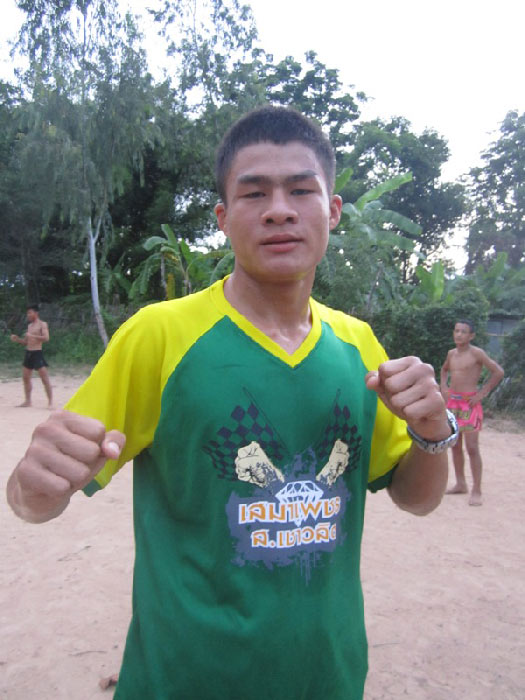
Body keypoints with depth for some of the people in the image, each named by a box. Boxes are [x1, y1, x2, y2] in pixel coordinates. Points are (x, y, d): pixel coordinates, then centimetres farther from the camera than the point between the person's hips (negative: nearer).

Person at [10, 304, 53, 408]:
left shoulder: (42, 324, -5)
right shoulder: (29, 325, 17)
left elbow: (46, 338, -19)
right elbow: (26, 342, 21)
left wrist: (32, 335, -24)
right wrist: (17, 339, 4)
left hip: (37, 353, -8)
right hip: (28, 353, 8)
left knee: (45, 379, -9)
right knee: (26, 377, 12)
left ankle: (50, 402, -7)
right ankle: (28, 401, 22)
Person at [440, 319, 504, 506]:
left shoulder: (477, 353, -10)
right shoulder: (451, 353, 8)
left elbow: (498, 372, -12)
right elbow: (444, 369, 28)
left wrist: (482, 393, -13)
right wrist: (444, 387, 13)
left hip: (469, 403, -7)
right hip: (452, 402, 7)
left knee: (472, 448, -6)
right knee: (455, 446, 12)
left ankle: (476, 491, 3)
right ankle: (460, 484, 25)